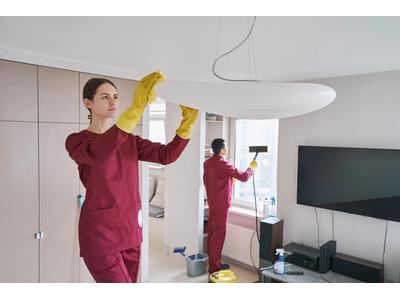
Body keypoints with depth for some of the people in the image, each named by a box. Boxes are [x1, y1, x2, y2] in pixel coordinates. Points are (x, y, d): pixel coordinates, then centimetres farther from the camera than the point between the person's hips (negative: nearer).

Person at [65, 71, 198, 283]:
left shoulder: (130, 141, 9)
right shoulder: (76, 141, -8)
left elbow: (167, 155, -4)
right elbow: (97, 154, -33)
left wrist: (187, 122, -17)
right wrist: (136, 107, -42)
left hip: (130, 230, 6)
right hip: (99, 233, -5)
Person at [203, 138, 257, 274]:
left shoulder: (207, 163, 5)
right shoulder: (223, 164, -20)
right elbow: (243, 177, -18)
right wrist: (251, 168, 3)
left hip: (212, 202, 9)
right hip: (221, 204, -8)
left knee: (211, 232, 15)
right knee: (218, 234, 0)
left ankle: (211, 260, 27)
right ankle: (214, 266, 8)